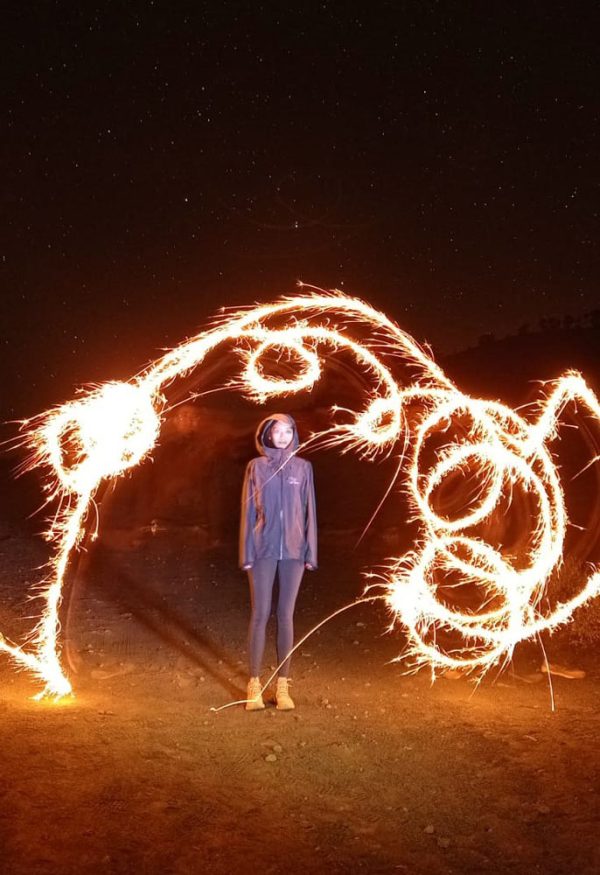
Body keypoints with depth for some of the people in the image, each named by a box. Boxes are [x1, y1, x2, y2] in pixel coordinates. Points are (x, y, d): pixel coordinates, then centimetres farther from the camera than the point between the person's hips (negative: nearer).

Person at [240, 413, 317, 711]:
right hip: (263, 549, -1)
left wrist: (310, 553, 2)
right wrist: (246, 553, -3)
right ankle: (254, 684, 11)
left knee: (286, 616, 5)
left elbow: (309, 510, 6)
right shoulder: (256, 466, 3)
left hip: (293, 550, 1)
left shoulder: (303, 467, 5)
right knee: (260, 614, 0)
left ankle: (283, 685, 14)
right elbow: (248, 511, 2)